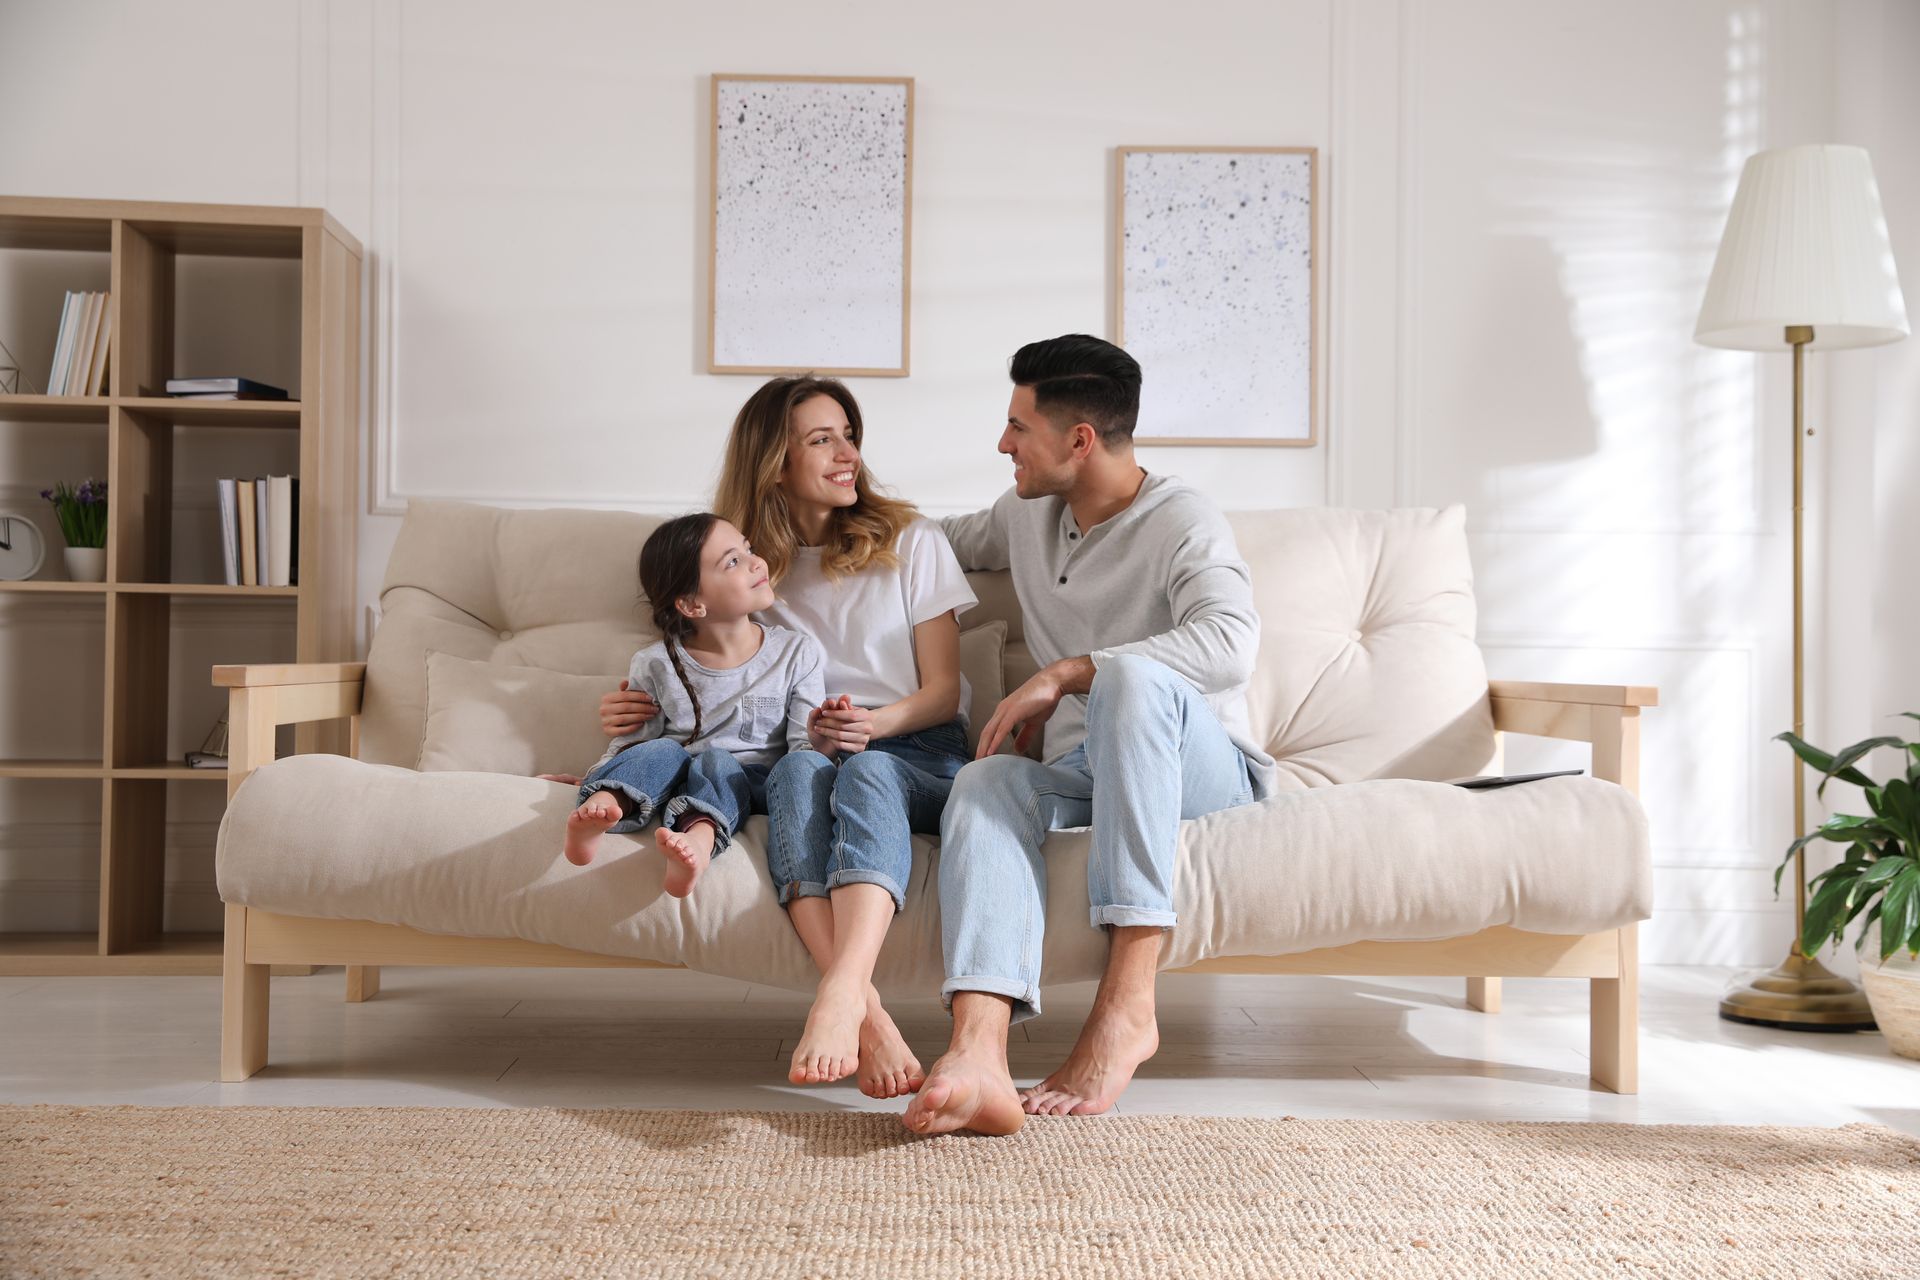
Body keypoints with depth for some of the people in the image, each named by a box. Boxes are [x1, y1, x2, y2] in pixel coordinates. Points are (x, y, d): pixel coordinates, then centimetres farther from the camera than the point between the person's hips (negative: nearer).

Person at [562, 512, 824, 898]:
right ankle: (601, 808, -56)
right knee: (662, 751, -29)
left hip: (750, 783, -1)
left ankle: (700, 836, -61)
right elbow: (630, 741, 9)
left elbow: (803, 745, 2)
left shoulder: (796, 653, 5)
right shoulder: (656, 665, 4)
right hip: (677, 779, 1)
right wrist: (592, 780, -7)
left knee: (716, 761, -31)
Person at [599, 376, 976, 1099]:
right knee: (797, 769, -36)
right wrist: (654, 707, 6)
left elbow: (942, 689, 6)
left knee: (866, 770, -37)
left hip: (914, 750, -1)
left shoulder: (910, 540, 12)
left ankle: (838, 996, -59)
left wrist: (876, 723, -15)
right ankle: (869, 1020, -53)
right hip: (808, 754, 1)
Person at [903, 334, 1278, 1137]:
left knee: (1131, 675, -39)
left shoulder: (1183, 524, -7)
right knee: (985, 781, -31)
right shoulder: (1026, 517, 16)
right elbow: (943, 540, 39)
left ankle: (1127, 1002, -44)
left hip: (1201, 768, -5)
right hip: (1083, 773, 5)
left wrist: (1065, 674, -29)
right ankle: (978, 1057, -56)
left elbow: (1228, 645, -27)